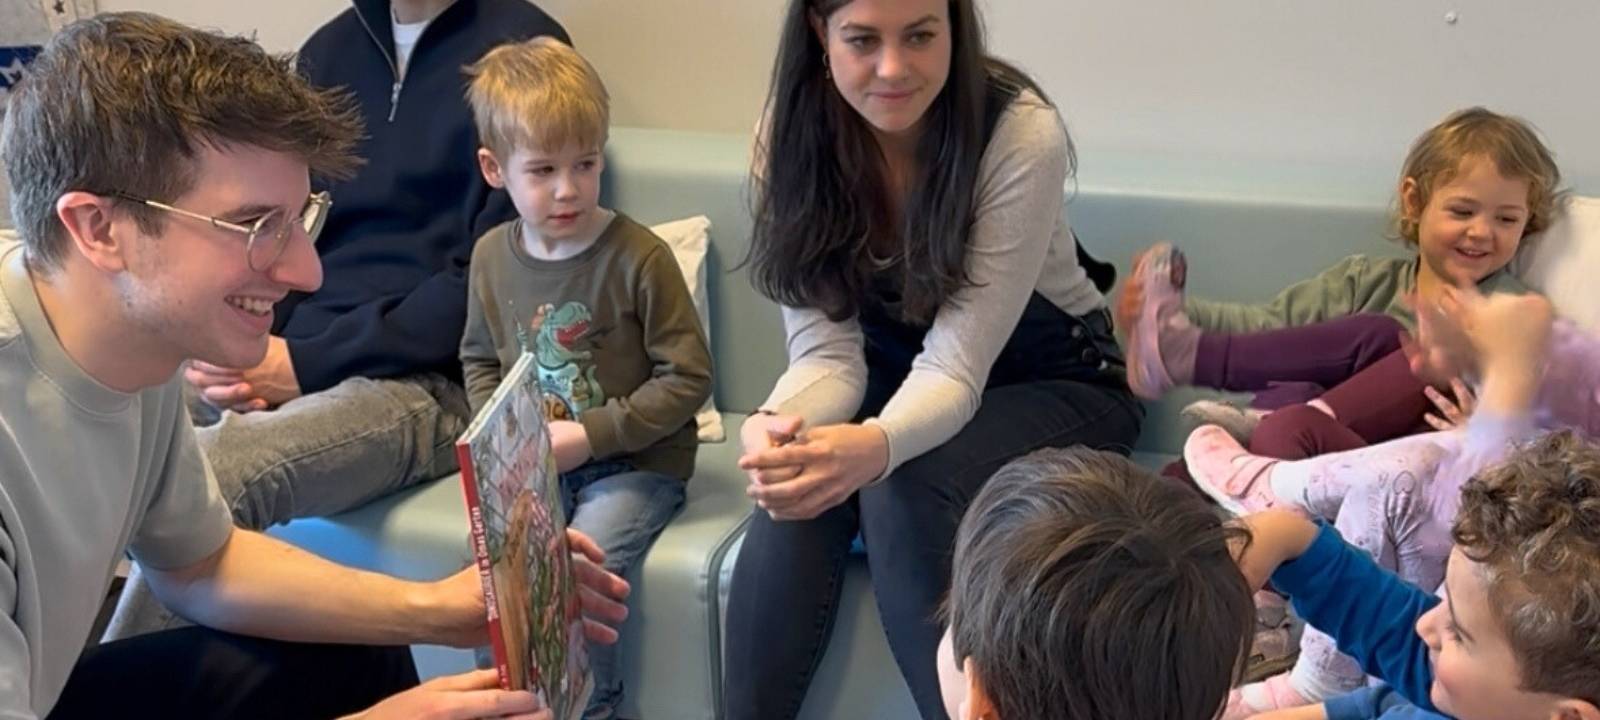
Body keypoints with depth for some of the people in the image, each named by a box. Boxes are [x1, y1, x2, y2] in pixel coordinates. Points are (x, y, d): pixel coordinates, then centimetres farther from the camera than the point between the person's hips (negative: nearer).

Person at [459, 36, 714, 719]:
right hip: (537, 465, 5)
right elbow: (479, 360, 17)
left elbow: (687, 379, -13)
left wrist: (587, 434, -16)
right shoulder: (492, 255, 1)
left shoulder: (639, 257, -15)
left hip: (635, 462, -4)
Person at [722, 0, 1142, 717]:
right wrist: (777, 424, -40)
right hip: (897, 375, 3)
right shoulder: (795, 134, -15)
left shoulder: (1023, 136, -27)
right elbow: (827, 351, -17)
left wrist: (874, 446, -51)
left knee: (901, 492, -31)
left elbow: (956, 364, -30)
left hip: (1055, 383, -3)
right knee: (799, 484, -27)